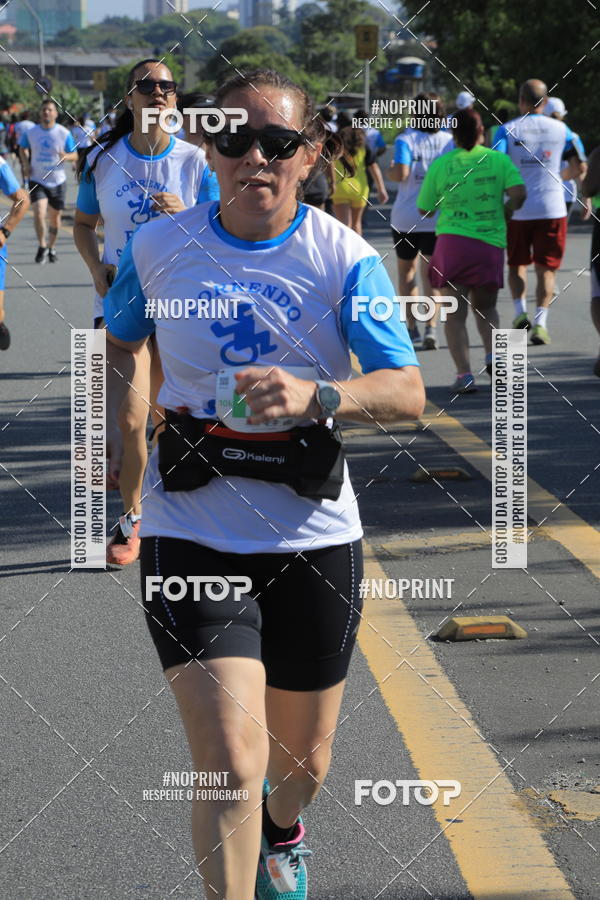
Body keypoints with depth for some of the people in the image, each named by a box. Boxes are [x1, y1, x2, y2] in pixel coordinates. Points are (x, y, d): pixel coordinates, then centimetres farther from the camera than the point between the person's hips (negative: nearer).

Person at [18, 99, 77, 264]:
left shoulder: (64, 133, -6)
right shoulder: (30, 133, -2)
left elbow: (75, 155, 0)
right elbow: (22, 149, 17)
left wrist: (66, 156, -23)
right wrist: (26, 164, -1)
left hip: (57, 182, 0)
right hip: (37, 180, 0)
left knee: (54, 217, 10)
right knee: (38, 213, -18)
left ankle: (51, 248, 31)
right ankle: (42, 246, 1)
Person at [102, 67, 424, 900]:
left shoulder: (344, 256, -8)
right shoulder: (158, 248, -3)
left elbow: (408, 393, -17)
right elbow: (119, 341, 19)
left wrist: (314, 395, -35)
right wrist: (111, 425, 3)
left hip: (313, 533, 1)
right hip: (191, 531, -1)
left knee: (302, 763, 19)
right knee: (232, 764, -17)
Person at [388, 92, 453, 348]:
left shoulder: (405, 140, -7)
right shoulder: (449, 140, 0)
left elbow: (400, 173, -20)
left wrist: (389, 172, 2)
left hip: (406, 217, -1)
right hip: (439, 217, 1)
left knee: (406, 270, 16)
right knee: (431, 273, 4)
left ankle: (411, 327, 14)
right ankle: (431, 327, -13)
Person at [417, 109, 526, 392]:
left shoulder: (440, 164, 4)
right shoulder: (498, 159, 4)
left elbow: (424, 209, 9)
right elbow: (518, 193, -10)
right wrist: (504, 214, 9)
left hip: (452, 241, -1)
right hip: (490, 243, 1)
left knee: (455, 315, 1)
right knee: (485, 307, 19)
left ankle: (464, 374, -11)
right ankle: (493, 354, -6)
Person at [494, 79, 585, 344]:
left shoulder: (507, 130, -2)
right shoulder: (560, 129, 3)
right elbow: (579, 167, 6)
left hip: (517, 210, 0)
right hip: (552, 209, 0)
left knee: (517, 264, 18)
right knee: (546, 268, 6)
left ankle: (520, 310, -1)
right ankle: (540, 322, -6)